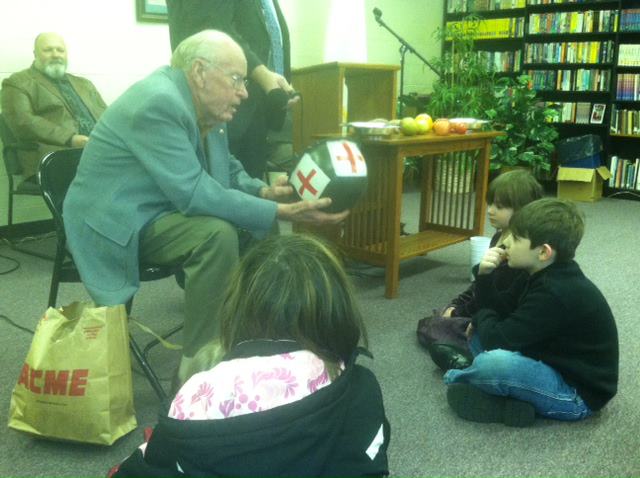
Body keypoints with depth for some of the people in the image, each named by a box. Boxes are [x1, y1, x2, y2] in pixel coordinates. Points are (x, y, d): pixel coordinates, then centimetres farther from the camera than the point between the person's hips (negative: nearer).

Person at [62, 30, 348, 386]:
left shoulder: (201, 104, 3)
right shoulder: (158, 103, -25)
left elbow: (226, 172, 11)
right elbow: (194, 193, -31)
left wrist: (266, 192, -10)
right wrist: (282, 212, -30)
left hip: (160, 211, 9)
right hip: (117, 223, -9)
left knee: (257, 223, 3)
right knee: (218, 233, -30)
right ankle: (199, 365, -19)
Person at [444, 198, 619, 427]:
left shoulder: (555, 293, -27)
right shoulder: (549, 277, 3)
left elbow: (498, 340, -26)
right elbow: (503, 320, 7)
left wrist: (481, 317, -5)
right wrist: (485, 276, -7)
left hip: (577, 394, -10)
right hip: (556, 369, 10)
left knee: (493, 361, -34)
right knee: (480, 335, 13)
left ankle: (456, 377, -2)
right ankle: (513, 403, -2)